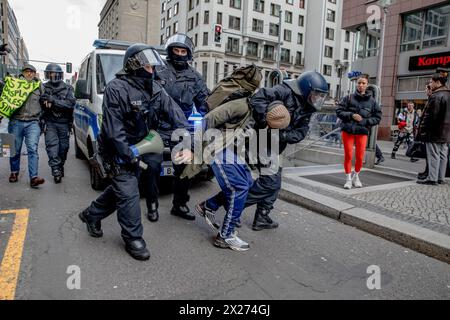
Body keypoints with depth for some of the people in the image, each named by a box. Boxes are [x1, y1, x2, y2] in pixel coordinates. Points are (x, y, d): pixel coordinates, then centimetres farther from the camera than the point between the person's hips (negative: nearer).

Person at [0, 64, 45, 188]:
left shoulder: (38, 86, 14)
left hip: (33, 123, -1)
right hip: (16, 121, 1)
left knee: (33, 149, -12)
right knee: (15, 149, 8)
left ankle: (34, 178, -17)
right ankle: (14, 173, 27)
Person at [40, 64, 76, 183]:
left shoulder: (68, 88, 2)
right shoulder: (44, 88, 6)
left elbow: (71, 104, -13)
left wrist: (53, 100, -21)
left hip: (64, 123, 0)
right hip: (50, 122, 0)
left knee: (63, 147, 7)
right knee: (52, 144, -13)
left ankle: (60, 166, 26)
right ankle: (56, 169, -16)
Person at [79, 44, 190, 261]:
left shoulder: (154, 89, 3)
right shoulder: (116, 88, -19)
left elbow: (172, 109, -5)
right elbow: (113, 127, -23)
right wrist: (127, 154, -25)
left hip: (137, 147, 8)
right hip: (118, 150, -8)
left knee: (121, 188, 18)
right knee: (128, 192, -8)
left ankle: (91, 215, 40)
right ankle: (133, 238, 6)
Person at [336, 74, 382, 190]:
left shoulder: (372, 101, 4)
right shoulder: (349, 98, 2)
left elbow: (377, 117, 7)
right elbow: (339, 111, 0)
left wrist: (365, 121, -9)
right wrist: (351, 115, -13)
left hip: (362, 132, 1)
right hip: (348, 130, -1)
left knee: (360, 157, 3)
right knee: (348, 156, 2)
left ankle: (356, 177, 27)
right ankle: (348, 179, 17)